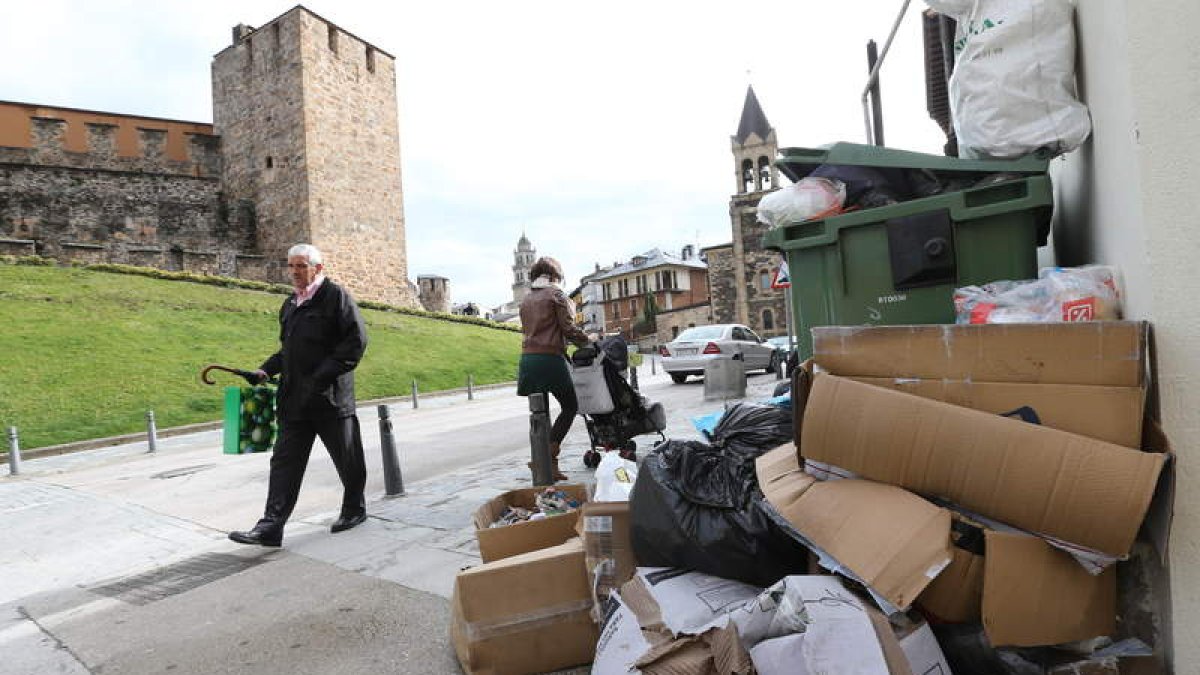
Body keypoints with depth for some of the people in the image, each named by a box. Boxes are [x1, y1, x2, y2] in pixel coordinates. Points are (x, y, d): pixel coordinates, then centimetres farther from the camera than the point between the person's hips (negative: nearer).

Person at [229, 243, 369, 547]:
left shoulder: (335, 295, -7)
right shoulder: (290, 304, 17)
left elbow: (357, 340, -15)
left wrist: (324, 375, -20)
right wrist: (266, 369, 8)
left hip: (331, 397, -7)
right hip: (295, 399, 7)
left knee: (347, 459, 8)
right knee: (284, 461, 3)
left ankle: (354, 508, 28)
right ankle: (271, 527, 6)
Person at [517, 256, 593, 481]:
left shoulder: (526, 299, 17)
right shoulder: (556, 294, -2)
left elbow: (527, 328, 16)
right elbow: (568, 328, -9)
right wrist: (588, 339, 8)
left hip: (527, 359, 6)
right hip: (550, 358, -6)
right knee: (570, 407, 7)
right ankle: (549, 455, -7)